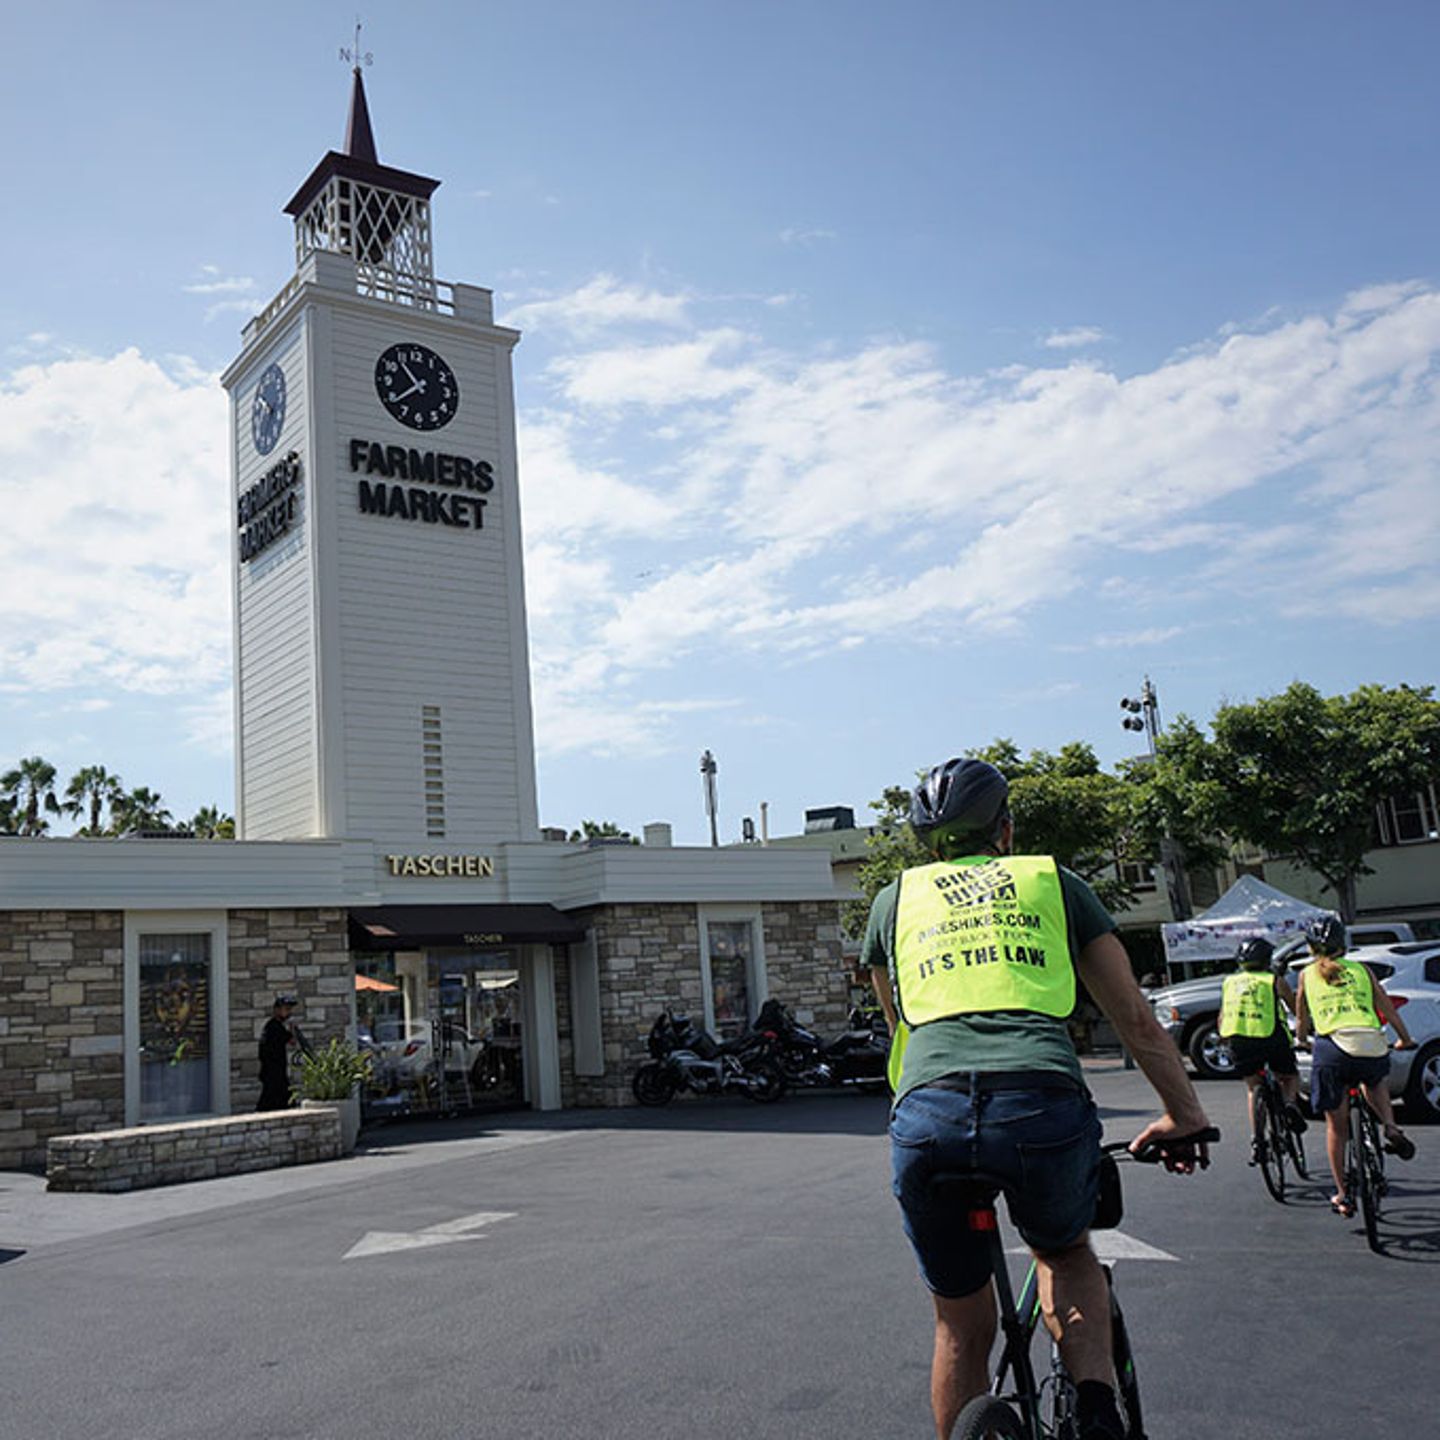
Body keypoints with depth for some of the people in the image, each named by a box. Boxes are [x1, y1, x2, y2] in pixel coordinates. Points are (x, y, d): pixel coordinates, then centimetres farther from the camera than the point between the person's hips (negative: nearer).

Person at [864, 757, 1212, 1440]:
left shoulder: (895, 899, 25)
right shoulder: (1055, 883, 23)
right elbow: (1137, 1021, 26)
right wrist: (1185, 1116, 37)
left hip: (928, 1117, 1)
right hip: (1045, 1107, 0)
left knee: (961, 1326, 22)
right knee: (1067, 1253, 31)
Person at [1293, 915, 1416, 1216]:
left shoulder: (1307, 974, 14)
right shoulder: (1361, 970, 18)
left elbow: (1302, 1019, 23)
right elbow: (1388, 1010, 20)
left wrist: (1302, 1041, 43)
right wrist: (1404, 1039, 36)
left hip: (1332, 1047, -1)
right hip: (1372, 1046, 2)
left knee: (1336, 1127, 13)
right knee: (1376, 1081, 37)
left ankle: (1342, 1195, 15)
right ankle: (1391, 1127, 10)